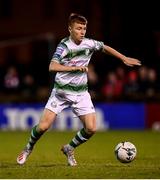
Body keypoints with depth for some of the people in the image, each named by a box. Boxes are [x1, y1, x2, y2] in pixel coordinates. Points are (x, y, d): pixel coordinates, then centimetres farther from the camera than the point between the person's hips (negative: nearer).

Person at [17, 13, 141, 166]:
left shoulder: (89, 44, -3)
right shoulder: (64, 46, -17)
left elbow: (105, 48, 18)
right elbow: (52, 67, -33)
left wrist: (124, 59, 22)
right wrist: (75, 68, -40)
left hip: (81, 92, 4)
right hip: (62, 91, -4)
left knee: (91, 128, -8)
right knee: (43, 126, -10)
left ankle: (69, 149, 18)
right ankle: (29, 148, 20)